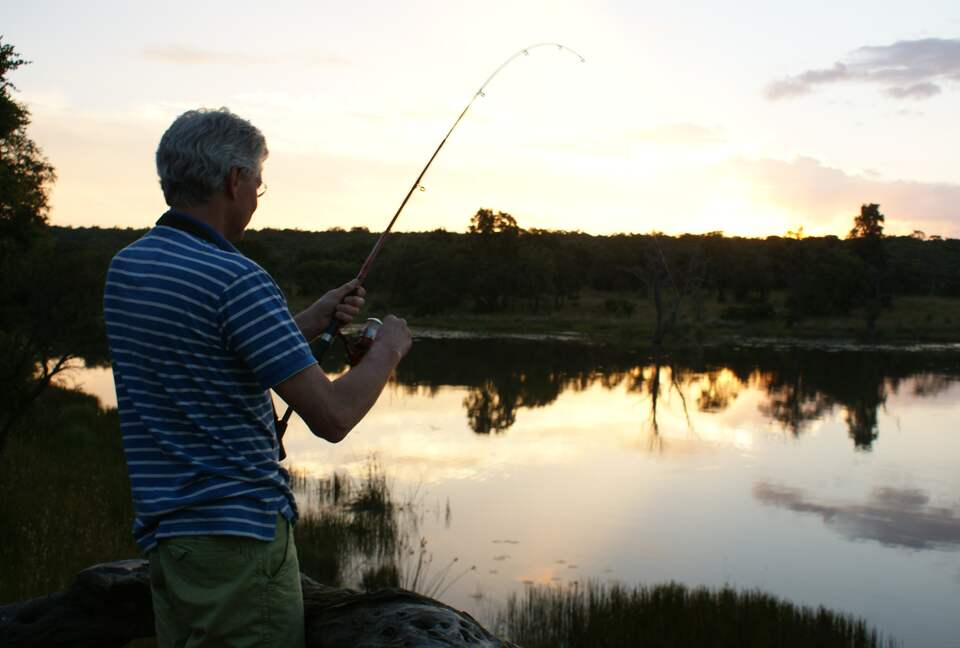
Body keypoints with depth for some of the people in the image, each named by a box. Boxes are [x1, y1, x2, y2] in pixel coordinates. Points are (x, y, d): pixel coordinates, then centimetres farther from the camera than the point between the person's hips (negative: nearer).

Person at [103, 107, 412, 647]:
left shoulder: (126, 266, 8)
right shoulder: (235, 279, -18)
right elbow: (332, 416, -20)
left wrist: (311, 322, 16)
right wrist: (388, 349, -2)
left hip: (164, 533, 9)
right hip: (238, 533, -8)